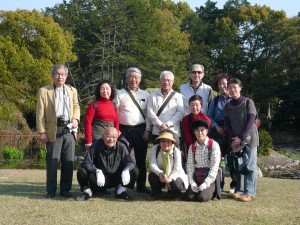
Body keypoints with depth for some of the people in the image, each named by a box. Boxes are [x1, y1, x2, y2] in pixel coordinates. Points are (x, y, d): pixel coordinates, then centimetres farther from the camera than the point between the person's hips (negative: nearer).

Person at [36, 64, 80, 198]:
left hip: (69, 130, 4)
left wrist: (76, 119, -2)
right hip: (53, 131, -3)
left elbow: (76, 106, 19)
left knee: (69, 162, 5)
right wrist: (42, 132, -8)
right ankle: (51, 191, 9)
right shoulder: (44, 91, 3)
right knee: (52, 162, -1)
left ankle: (65, 189, 15)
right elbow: (40, 113, -1)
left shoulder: (72, 90, 15)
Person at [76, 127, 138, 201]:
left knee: (134, 171, -17)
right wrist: (97, 171, -40)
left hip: (115, 179, 2)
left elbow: (130, 162, -10)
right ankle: (87, 191, 0)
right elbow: (86, 163, -21)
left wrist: (126, 170, -34)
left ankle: (121, 191, 4)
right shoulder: (96, 146, -15)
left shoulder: (121, 147, -8)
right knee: (82, 172, -29)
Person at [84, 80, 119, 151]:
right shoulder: (94, 104, -3)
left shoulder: (113, 105, 11)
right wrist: (88, 142, -11)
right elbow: (87, 123, -6)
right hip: (96, 139, -5)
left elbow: (116, 123, 14)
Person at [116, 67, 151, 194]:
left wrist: (147, 129, -1)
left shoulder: (145, 95, 9)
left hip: (141, 129, 2)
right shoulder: (120, 94, 3)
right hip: (124, 129, -2)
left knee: (141, 159, 8)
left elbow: (148, 114, 8)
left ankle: (141, 186, 18)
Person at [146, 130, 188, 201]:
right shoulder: (155, 148, -15)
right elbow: (152, 164, -23)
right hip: (160, 177, 2)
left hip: (173, 176, -2)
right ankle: (155, 194, 4)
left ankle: (176, 195, 9)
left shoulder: (176, 151, -20)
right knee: (152, 176, -29)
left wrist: (170, 178, -44)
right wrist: (160, 173, -43)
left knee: (176, 185, -33)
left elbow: (177, 169, -24)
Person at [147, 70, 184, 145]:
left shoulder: (178, 96, 10)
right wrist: (160, 124, -10)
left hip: (173, 131, -1)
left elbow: (180, 113, 0)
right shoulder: (153, 95, 11)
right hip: (157, 132, 1)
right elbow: (150, 112, 2)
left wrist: (168, 124, -12)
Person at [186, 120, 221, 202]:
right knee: (190, 197, -16)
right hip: (196, 178, 4)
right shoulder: (192, 147, 8)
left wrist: (206, 183, -17)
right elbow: (190, 166, 3)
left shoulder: (213, 145, -5)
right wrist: (192, 182, -10)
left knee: (202, 197, -23)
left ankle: (211, 191, 9)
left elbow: (214, 166, -11)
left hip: (210, 177, -4)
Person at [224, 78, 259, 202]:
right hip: (234, 139, 4)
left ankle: (249, 192, 1)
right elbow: (227, 124, 4)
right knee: (234, 165, 4)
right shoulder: (227, 106, 7)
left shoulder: (248, 102, -6)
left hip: (248, 138, -4)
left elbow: (251, 121, -11)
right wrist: (232, 139, -9)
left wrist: (241, 137, -15)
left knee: (249, 165, -3)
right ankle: (237, 190, 16)